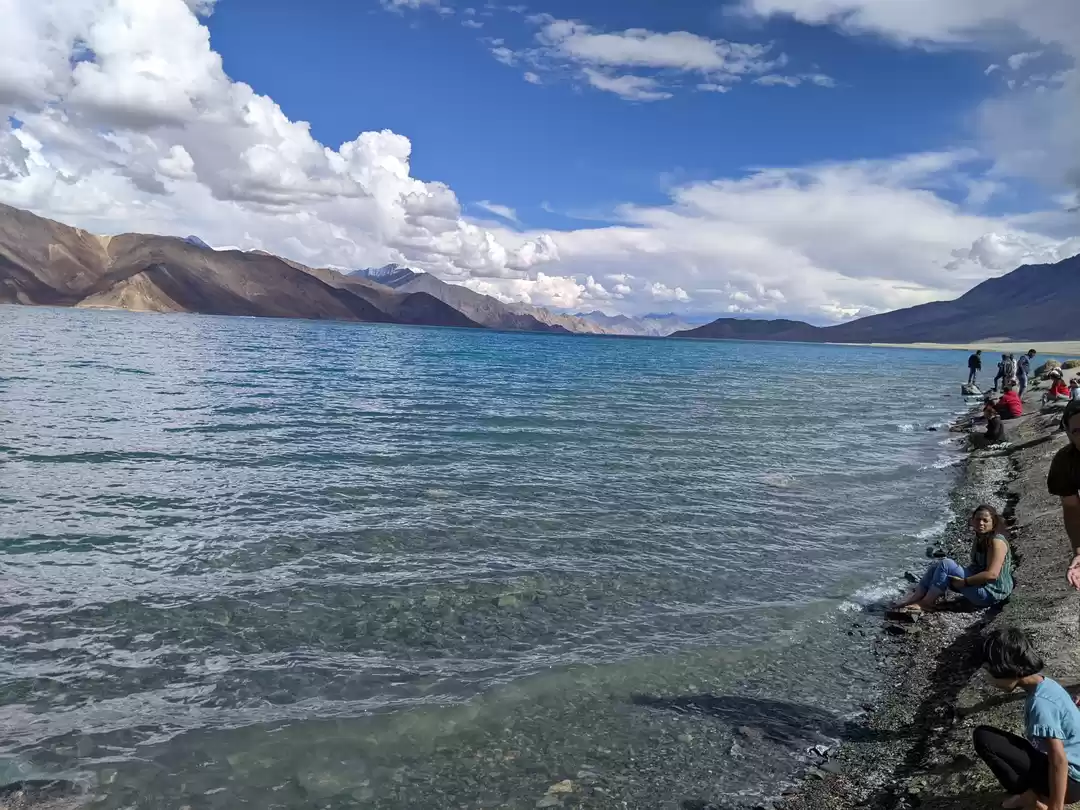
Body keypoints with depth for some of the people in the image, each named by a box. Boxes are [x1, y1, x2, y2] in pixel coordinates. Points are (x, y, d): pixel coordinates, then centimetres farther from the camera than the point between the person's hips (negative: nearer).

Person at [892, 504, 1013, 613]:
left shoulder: (996, 542, -19)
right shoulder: (979, 539, 10)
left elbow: (992, 574, -27)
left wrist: (964, 582, -23)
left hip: (992, 592, -9)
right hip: (978, 583, 9)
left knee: (946, 565, -21)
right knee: (937, 566, -1)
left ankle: (926, 603, -13)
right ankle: (913, 597, -9)